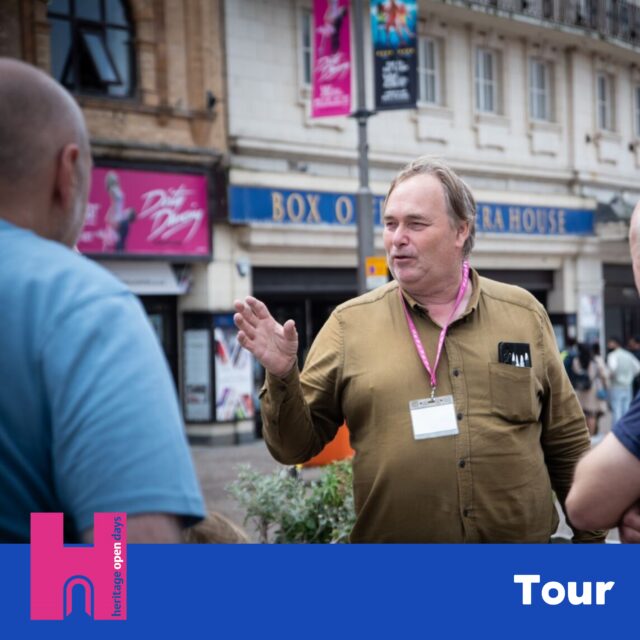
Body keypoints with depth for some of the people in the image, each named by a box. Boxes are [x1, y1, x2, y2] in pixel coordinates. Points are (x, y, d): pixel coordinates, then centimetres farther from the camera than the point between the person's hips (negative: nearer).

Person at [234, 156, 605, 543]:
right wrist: (282, 377, -18)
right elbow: (298, 445, -2)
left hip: (520, 548, 2)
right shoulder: (350, 323, -1)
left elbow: (567, 443, 9)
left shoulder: (523, 314, 4)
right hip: (395, 554, -1)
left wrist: (590, 536, 9)